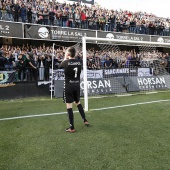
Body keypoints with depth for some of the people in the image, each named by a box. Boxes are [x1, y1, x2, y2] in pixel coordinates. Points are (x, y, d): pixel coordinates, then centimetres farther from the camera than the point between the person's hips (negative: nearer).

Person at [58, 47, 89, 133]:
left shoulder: (66, 62, -12)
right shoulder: (79, 62, 0)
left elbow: (59, 66, 9)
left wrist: (65, 57, 18)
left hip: (68, 85, -5)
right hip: (77, 85, 5)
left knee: (69, 106, 1)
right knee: (78, 102, 22)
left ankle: (72, 127, 7)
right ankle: (85, 120, 26)